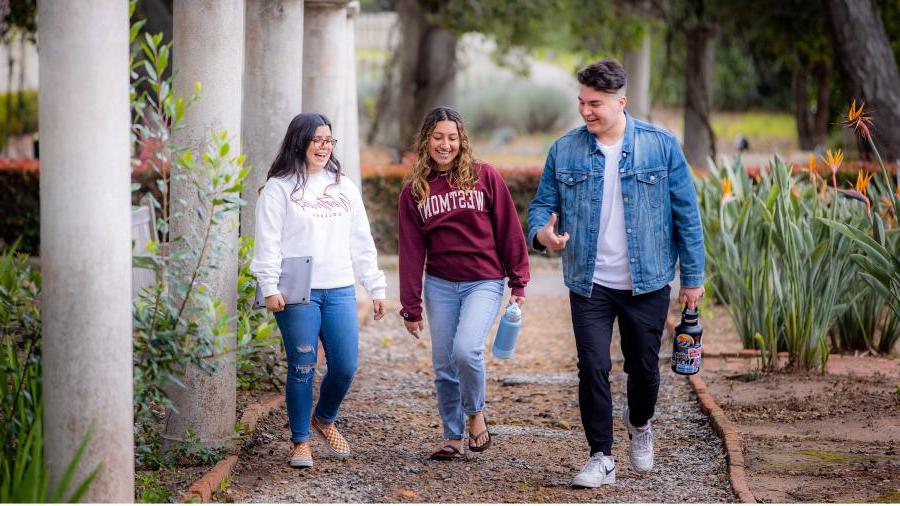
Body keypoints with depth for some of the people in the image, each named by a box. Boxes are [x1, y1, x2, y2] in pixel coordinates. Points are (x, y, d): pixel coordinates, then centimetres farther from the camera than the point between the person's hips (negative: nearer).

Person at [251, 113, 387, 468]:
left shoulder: (344, 187, 17)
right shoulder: (278, 188, 2)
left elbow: (361, 242, 19)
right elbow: (268, 242, -4)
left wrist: (376, 288, 15)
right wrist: (270, 288, -13)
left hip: (340, 292, 4)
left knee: (345, 368, 0)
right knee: (302, 368, -2)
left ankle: (324, 419, 28)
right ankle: (300, 442, 11)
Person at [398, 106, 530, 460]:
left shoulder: (485, 176, -1)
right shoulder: (414, 190, 6)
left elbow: (508, 231, 1)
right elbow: (411, 251, 5)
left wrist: (518, 282, -3)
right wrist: (411, 308, 3)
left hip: (484, 282, -3)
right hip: (440, 285, 3)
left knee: (466, 349, -22)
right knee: (444, 363, 3)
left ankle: (476, 413, 4)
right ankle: (453, 437, 18)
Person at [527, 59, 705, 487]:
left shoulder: (661, 146, -4)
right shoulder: (564, 150, 0)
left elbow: (686, 214, 0)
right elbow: (543, 204, 5)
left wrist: (693, 276, -2)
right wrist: (542, 232, -20)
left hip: (647, 284, 0)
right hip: (589, 284, 1)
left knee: (644, 367, 11)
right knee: (593, 370, -3)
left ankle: (639, 424, 41)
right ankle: (601, 457, 8)